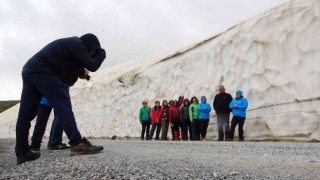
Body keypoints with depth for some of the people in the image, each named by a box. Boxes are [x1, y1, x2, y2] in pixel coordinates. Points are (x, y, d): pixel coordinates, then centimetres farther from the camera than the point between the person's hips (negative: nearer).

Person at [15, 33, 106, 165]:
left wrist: (81, 71, 22)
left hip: (29, 70, 10)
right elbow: (92, 66, -5)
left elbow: (68, 65, 36)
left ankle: (22, 153, 14)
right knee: (63, 105, -13)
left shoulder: (70, 43, 25)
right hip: (41, 71, -10)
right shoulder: (77, 44, -4)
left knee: (26, 114, 8)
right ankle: (77, 144, -21)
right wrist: (102, 52, 10)